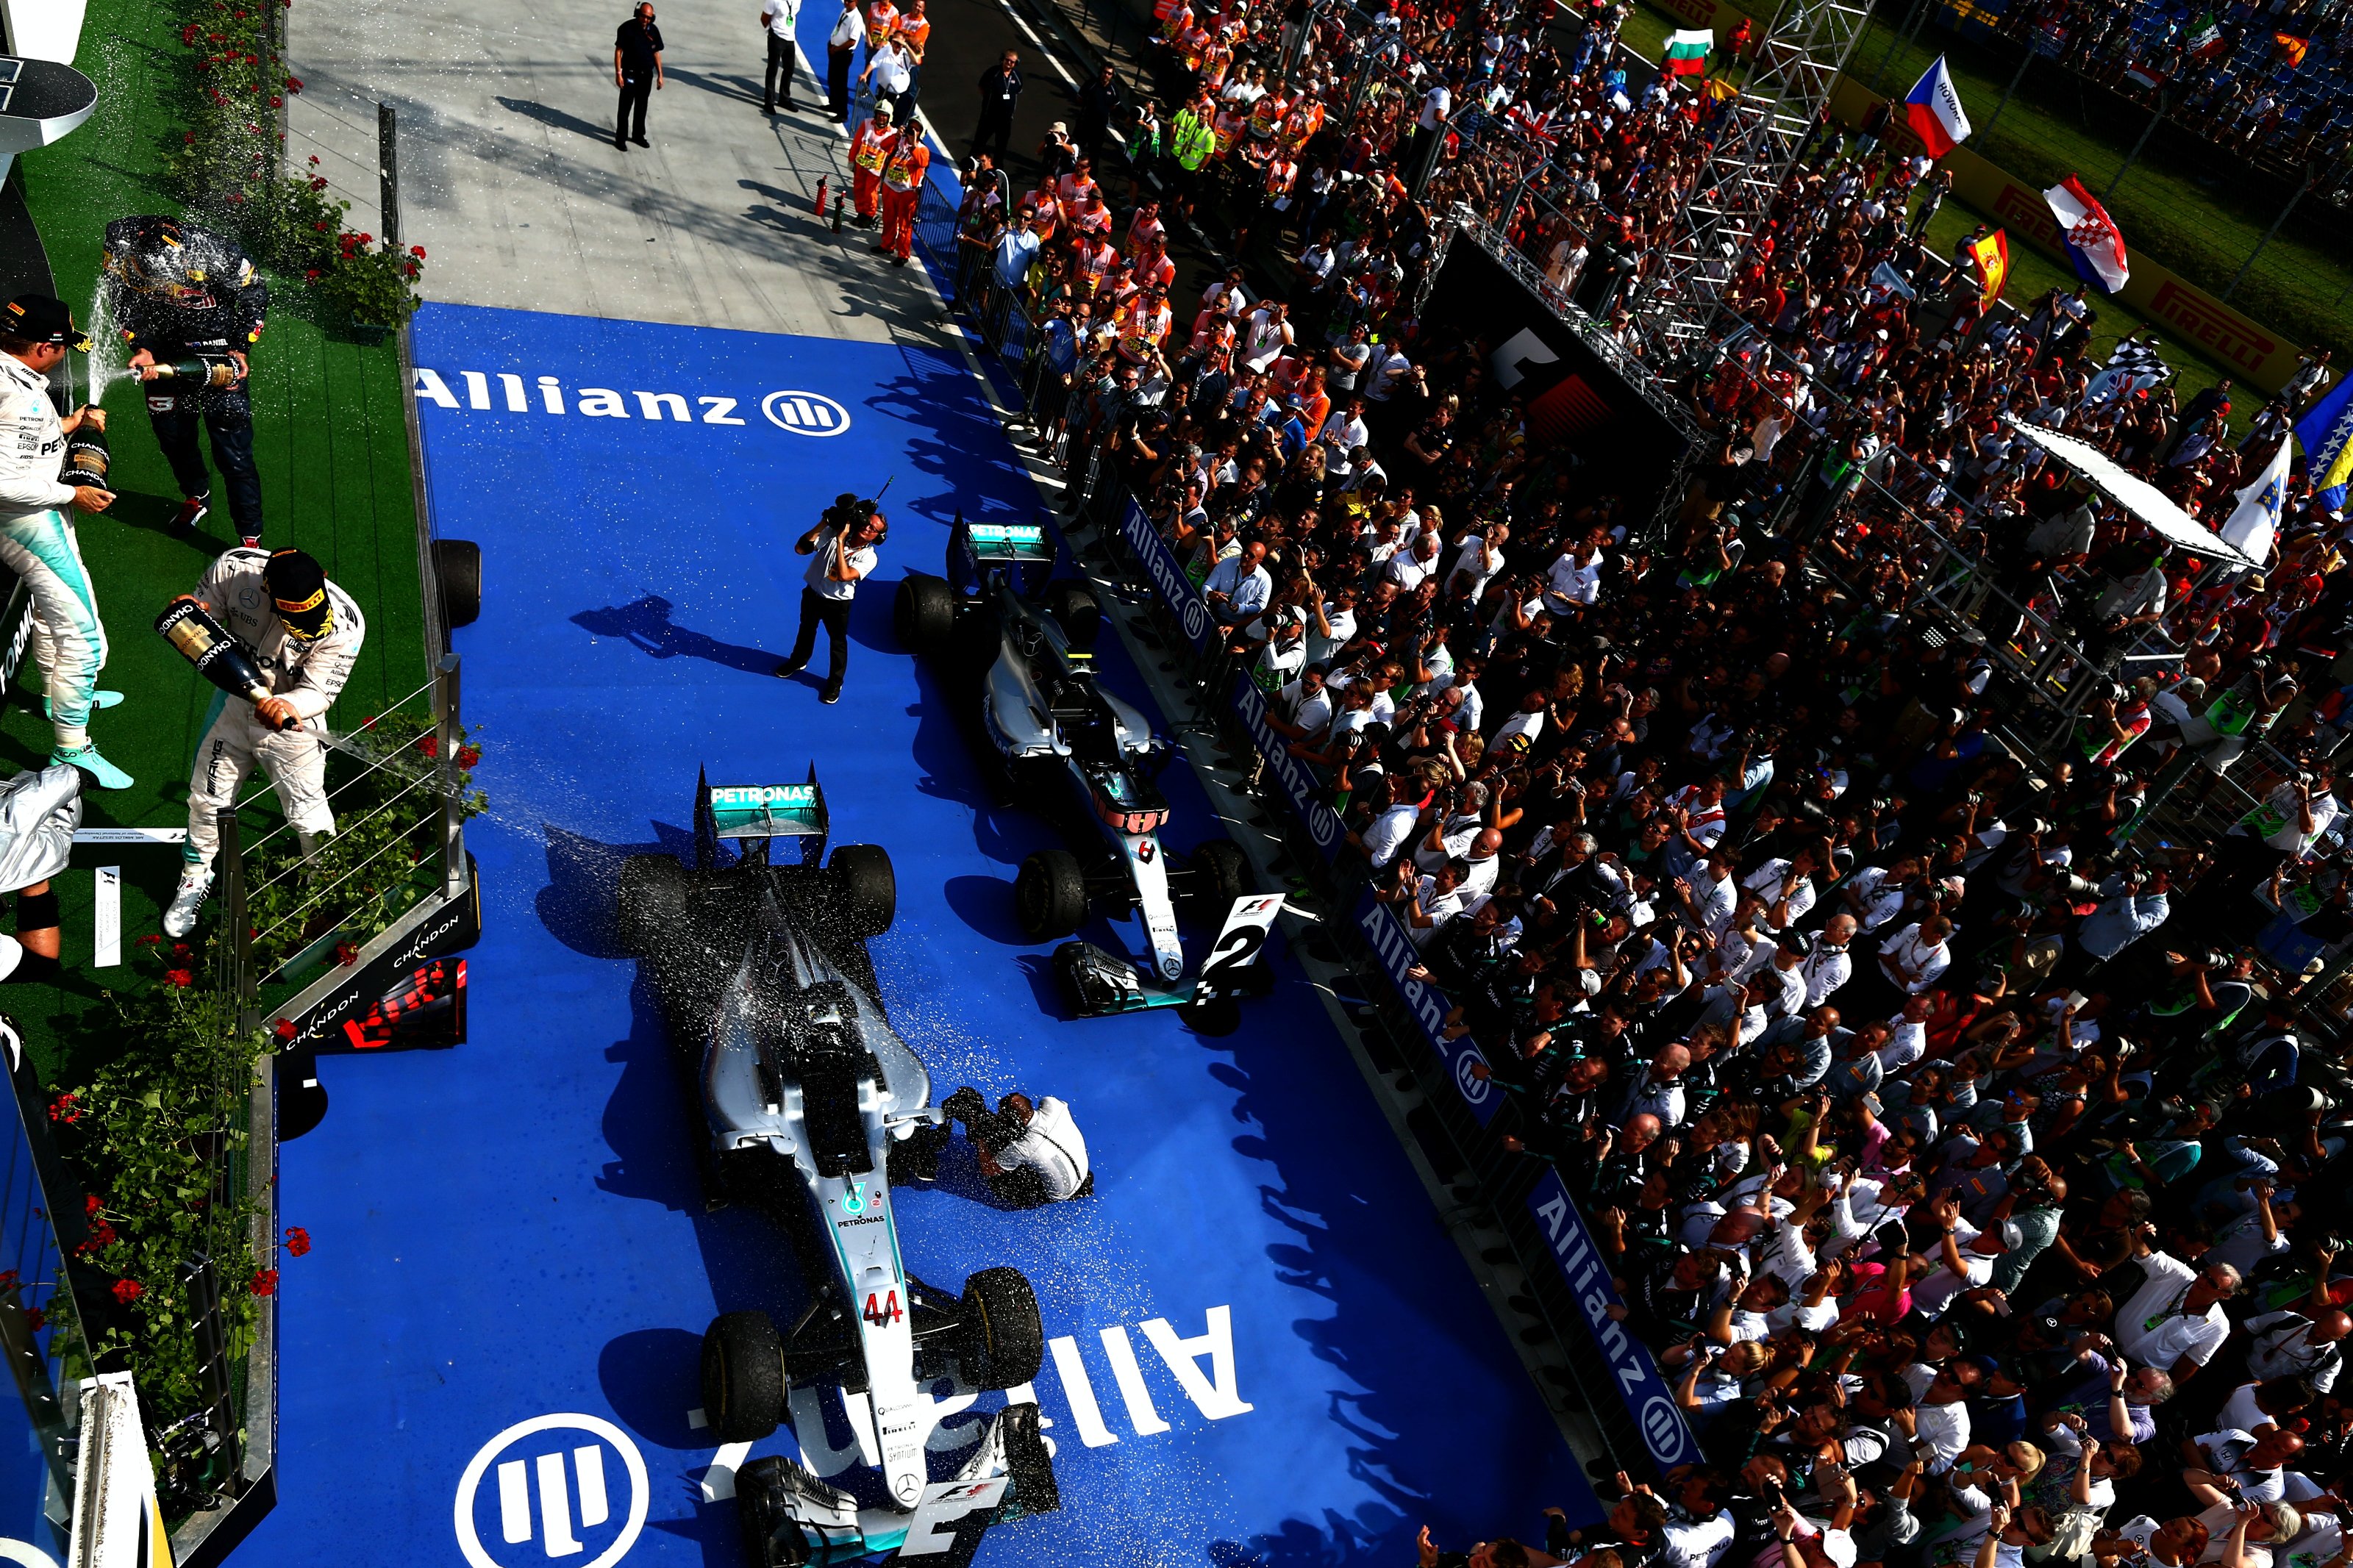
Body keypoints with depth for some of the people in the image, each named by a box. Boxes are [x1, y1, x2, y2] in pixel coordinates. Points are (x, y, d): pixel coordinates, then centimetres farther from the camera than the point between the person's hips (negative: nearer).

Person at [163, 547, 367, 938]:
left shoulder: (345, 623, -31)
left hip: (292, 714, -3)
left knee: (308, 813, -1)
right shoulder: (233, 568, -24)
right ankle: (196, 877, 42)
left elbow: (318, 692, -25)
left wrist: (287, 706, -46)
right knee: (207, 799, 16)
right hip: (234, 699, 3)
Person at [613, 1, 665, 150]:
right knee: (625, 107, 1)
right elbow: (618, 51, -11)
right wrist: (618, 73, -15)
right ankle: (621, 138, 8)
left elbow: (656, 53, 9)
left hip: (647, 75, 4)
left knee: (641, 107, 17)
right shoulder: (627, 28, -13)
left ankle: (638, 135, 31)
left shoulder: (654, 31, 0)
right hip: (630, 75, -4)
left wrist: (660, 75, 8)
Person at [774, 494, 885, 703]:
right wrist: (823, 523, -27)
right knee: (806, 630, 28)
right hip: (812, 594, 4)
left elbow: (844, 575, -37)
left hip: (837, 604, -3)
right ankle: (798, 662, 55)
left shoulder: (869, 557, -21)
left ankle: (835, 683, 35)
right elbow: (800, 549, -20)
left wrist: (841, 541, -34)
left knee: (838, 642, 13)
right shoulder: (834, 532, -16)